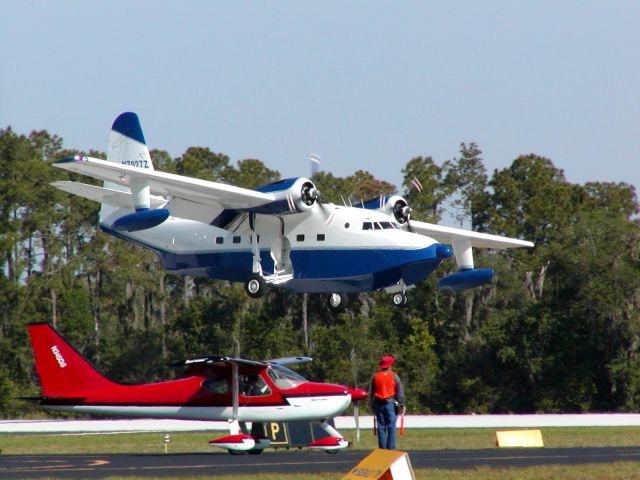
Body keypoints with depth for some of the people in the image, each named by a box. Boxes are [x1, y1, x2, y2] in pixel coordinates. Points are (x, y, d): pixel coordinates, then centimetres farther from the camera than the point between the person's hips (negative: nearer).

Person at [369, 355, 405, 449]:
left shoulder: (375, 377, 7)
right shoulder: (394, 376, -3)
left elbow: (371, 393, 11)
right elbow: (400, 391, -6)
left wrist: (373, 406, 17)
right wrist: (402, 405, -3)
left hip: (379, 404, 3)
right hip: (391, 404, -3)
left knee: (381, 427, 5)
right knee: (391, 427, -3)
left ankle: (382, 448, 4)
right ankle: (391, 448, -8)